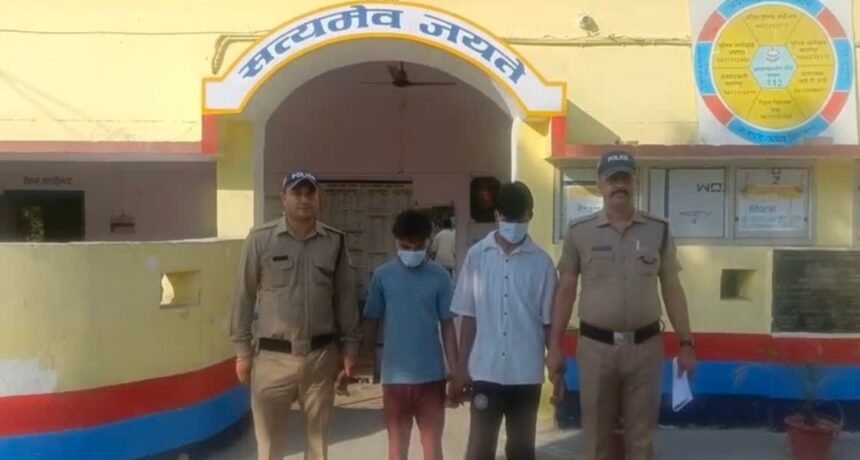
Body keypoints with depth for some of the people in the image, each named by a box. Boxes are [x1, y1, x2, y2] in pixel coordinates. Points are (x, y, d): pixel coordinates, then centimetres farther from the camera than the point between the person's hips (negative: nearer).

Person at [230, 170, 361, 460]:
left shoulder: (335, 242, 3)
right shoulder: (260, 239, -3)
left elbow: (346, 297, 7)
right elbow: (245, 296, 1)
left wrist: (351, 348, 5)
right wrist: (242, 350, 0)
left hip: (321, 355, 2)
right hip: (273, 356, -2)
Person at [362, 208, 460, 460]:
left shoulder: (439, 277, -2)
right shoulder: (382, 276, -1)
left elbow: (447, 326, 1)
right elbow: (371, 323, 4)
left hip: (431, 376, -1)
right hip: (394, 377, 1)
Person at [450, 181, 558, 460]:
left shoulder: (542, 262, -1)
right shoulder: (477, 256, -1)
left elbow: (549, 321, 3)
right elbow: (468, 316, 2)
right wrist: (462, 366, 2)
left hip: (527, 372, 1)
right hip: (485, 370, 0)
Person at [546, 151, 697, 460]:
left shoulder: (658, 231, 3)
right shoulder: (579, 232, 0)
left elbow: (672, 290, 7)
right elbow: (566, 291, 3)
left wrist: (686, 344, 3)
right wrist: (555, 347, -1)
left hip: (645, 346, 1)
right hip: (595, 346, -1)